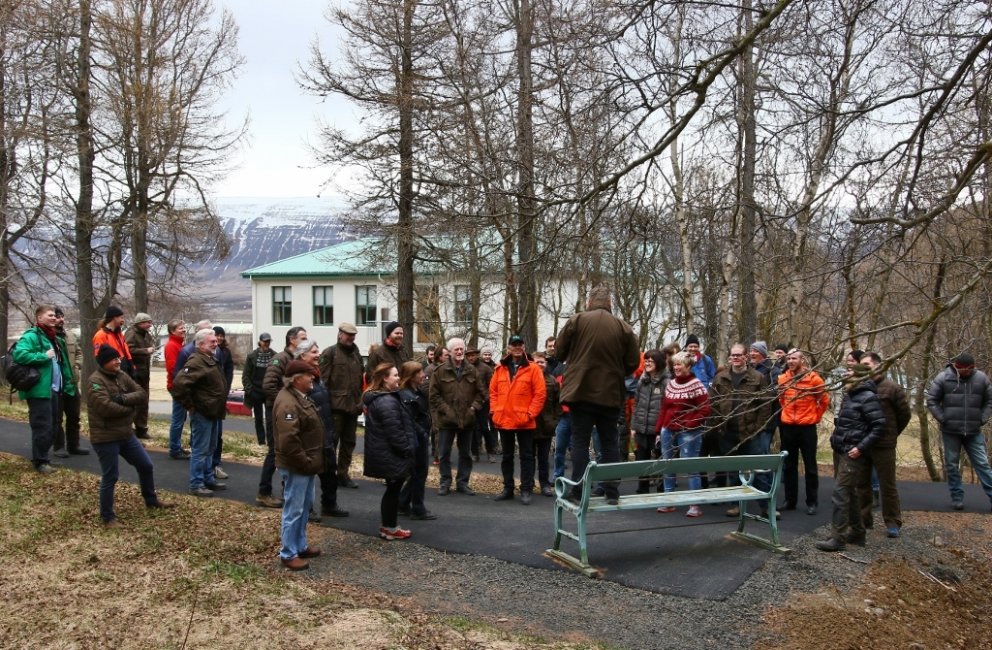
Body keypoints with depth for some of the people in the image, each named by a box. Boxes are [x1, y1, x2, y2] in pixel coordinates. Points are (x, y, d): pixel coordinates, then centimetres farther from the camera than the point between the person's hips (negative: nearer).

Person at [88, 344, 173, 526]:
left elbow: (143, 396, -2)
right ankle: (107, 516, 17)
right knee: (110, 477, 1)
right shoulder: (95, 381, -16)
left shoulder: (122, 376, 7)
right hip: (105, 438, -8)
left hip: (126, 433, 8)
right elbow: (106, 408, -28)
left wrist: (123, 398, -20)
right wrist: (130, 407, -12)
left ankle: (151, 500, 36)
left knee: (146, 466, 16)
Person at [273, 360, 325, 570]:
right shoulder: (287, 403, -23)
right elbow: (288, 441, -29)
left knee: (305, 506, 20)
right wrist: (305, 463, -21)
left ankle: (300, 545, 32)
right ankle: (288, 554, 9)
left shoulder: (299, 396, 11)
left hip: (305, 463, 11)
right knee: (293, 510, -1)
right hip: (296, 466, -11)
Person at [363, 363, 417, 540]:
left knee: (392, 489, 17)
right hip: (391, 455, -10)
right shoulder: (387, 402, -23)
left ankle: (387, 526, 25)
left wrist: (406, 449, 19)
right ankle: (390, 528, 12)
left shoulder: (376, 398, 12)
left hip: (384, 454, 10)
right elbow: (394, 432, -25)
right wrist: (408, 450, -15)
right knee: (394, 490, 2)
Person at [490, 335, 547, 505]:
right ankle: (508, 489, 23)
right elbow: (493, 391, 10)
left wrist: (530, 414, -12)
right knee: (507, 456, 13)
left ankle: (526, 490, 8)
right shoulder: (500, 368, 8)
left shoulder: (533, 368, -4)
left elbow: (540, 393, -7)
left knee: (526, 456, 3)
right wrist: (495, 411, 0)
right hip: (503, 421, 4)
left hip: (524, 422, -4)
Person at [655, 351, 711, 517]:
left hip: (688, 433, -7)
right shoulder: (670, 383, 11)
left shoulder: (696, 384, -9)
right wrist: (659, 429, 10)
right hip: (668, 430, 7)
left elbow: (705, 410, -12)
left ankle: (695, 505, -1)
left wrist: (687, 425, -16)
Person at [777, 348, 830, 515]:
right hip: (787, 427, 4)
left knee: (810, 466, 4)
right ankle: (790, 500, 19)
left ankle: (812, 502, 12)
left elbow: (825, 400, 3)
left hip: (807, 427, -4)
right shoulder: (782, 379, 3)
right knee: (788, 466, 10)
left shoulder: (813, 378, -7)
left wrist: (815, 417, 5)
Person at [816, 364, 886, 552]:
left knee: (840, 493, -8)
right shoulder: (850, 395, 12)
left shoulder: (867, 397, -15)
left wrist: (861, 447, -22)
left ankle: (838, 538, -4)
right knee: (850, 492, 15)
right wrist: (837, 440, 12)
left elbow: (879, 425, -19)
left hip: (853, 453, -9)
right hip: (843, 451, 9)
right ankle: (857, 532, 25)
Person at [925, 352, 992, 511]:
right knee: (952, 465, 6)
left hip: (974, 432, 1)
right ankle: (957, 497, 16)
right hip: (950, 431, -1)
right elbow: (931, 400, -3)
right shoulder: (943, 377, -8)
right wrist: (943, 419, -9)